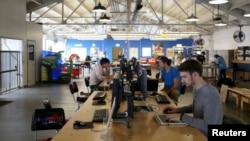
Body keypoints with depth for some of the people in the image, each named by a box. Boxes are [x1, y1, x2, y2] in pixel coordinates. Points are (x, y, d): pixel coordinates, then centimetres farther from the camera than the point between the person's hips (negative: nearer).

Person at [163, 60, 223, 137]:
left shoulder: (211, 95, -28)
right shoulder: (197, 89, -1)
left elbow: (208, 126, -31)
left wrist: (182, 117, -27)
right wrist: (178, 110, 3)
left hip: (206, 136, -7)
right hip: (197, 131, 7)